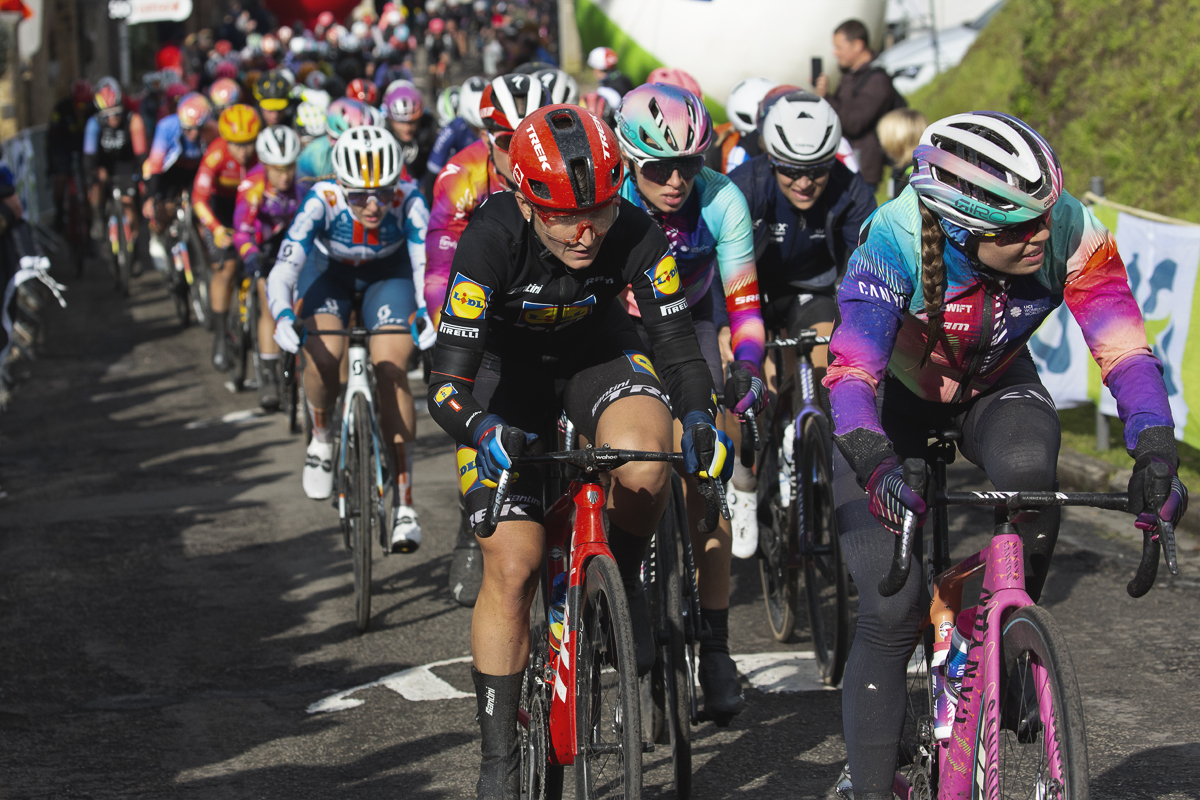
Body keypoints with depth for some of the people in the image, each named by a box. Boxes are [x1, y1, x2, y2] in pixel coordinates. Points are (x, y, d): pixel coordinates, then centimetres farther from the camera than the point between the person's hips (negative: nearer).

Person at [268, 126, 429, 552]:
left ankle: (403, 506, -14)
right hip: (331, 272, 0)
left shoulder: (408, 201, -34)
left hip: (388, 274, 0)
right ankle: (322, 437, 8)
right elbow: (283, 270, -38)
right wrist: (283, 316, -57)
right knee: (322, 356, -27)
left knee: (391, 371, -19)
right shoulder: (322, 201, -35)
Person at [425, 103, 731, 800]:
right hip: (508, 371, -1)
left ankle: (626, 582, 0)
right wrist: (485, 431, -54)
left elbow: (679, 343, -22)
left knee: (645, 473, -33)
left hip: (598, 351, 1)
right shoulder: (491, 240, -33)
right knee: (513, 567, -9)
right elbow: (448, 383, -34)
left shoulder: (635, 235, -28)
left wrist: (700, 417, -41)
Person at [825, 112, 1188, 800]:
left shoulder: (1069, 231, -30)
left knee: (1028, 469, -34)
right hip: (894, 397, -2)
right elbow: (852, 370, -41)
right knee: (891, 609, -13)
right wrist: (875, 465, -59)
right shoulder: (897, 238, -37)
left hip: (993, 388, 2)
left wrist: (1156, 451, -44)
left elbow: (1125, 349, -29)